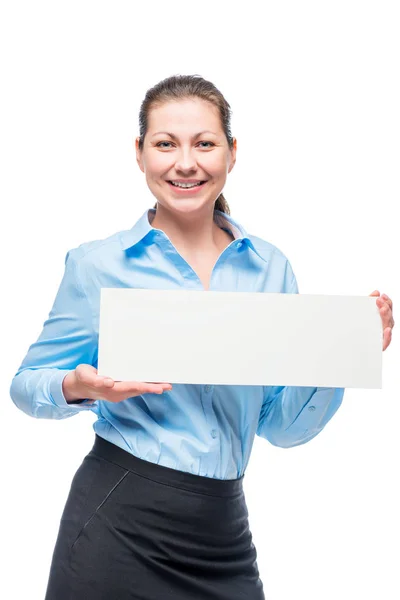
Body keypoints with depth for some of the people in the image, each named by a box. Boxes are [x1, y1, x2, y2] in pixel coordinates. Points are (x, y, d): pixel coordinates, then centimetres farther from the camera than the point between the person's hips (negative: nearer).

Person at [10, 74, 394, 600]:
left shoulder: (270, 268, 3)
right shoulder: (97, 265, -5)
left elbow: (283, 426, 7)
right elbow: (28, 384, 2)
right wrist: (79, 389, -18)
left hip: (223, 532, 3)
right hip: (119, 522, -2)